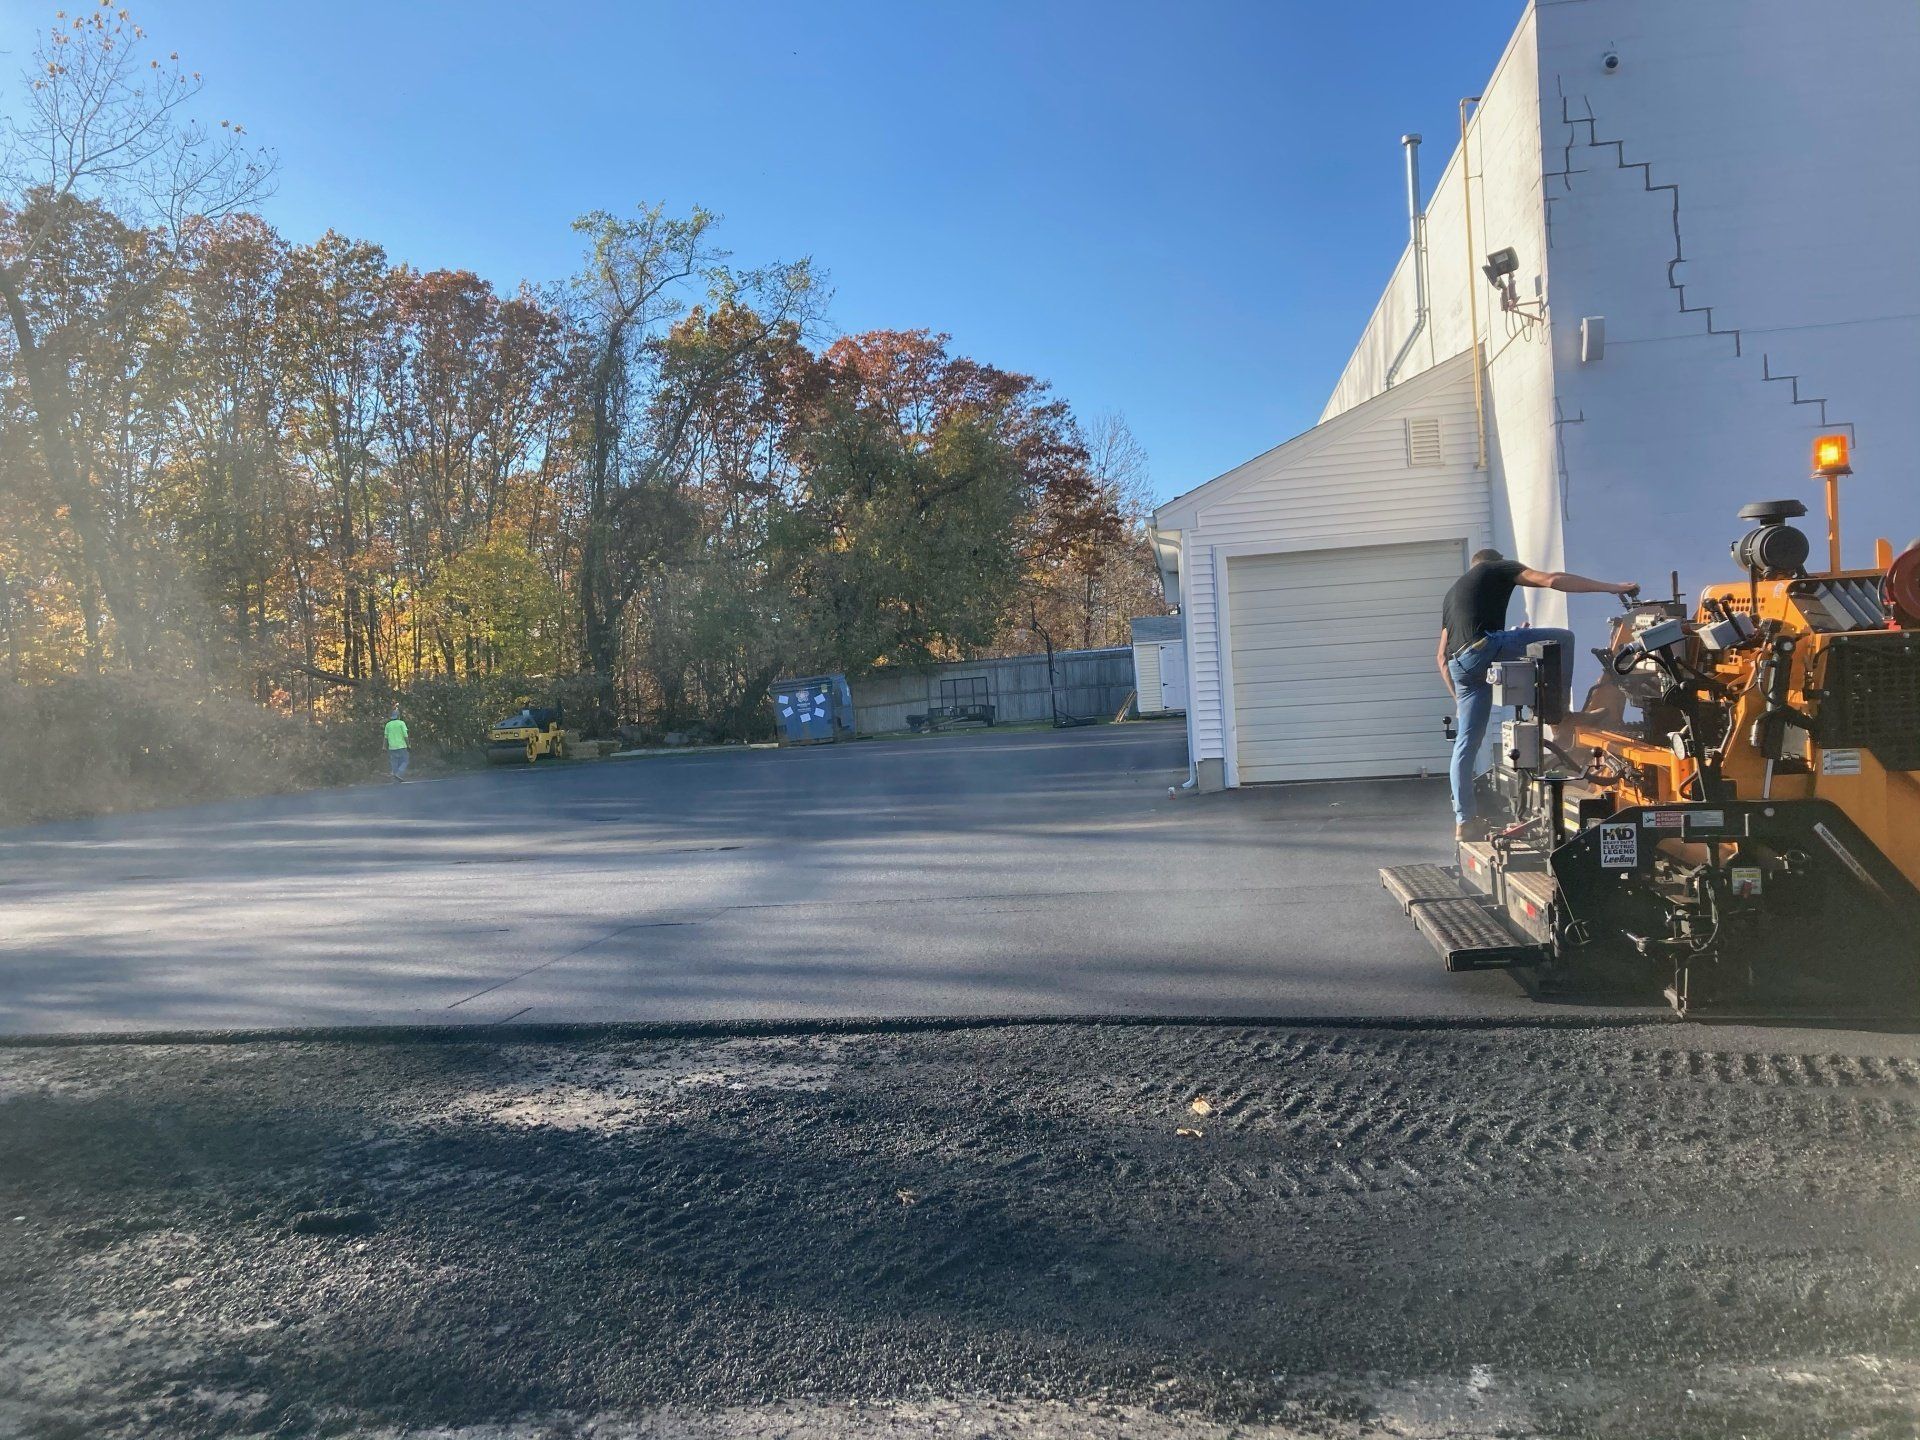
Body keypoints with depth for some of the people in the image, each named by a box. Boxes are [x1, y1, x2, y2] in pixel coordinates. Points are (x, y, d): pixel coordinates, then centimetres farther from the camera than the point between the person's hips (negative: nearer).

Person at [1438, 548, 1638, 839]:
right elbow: (1552, 580, 3)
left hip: (1459, 665, 7)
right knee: (1563, 639, 5)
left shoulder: (1452, 594, 36)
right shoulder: (1498, 569, 18)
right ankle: (1560, 729, 2)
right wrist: (1611, 587, 4)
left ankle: (1463, 822, 7)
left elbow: (1441, 657, 30)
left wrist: (1458, 698, 32)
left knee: (1465, 744, 9)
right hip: (1484, 646, -7)